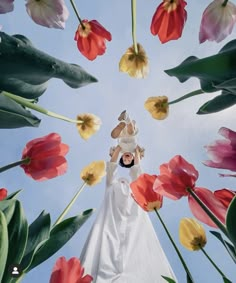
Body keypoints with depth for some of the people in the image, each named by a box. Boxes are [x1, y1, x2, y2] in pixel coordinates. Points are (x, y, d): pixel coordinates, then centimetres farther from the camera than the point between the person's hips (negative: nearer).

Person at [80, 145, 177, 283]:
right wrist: (118, 149, 32)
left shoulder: (134, 191, 31)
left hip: (133, 221, 1)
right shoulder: (111, 188, 29)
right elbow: (111, 167, 27)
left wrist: (136, 151, 36)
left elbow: (136, 170, 31)